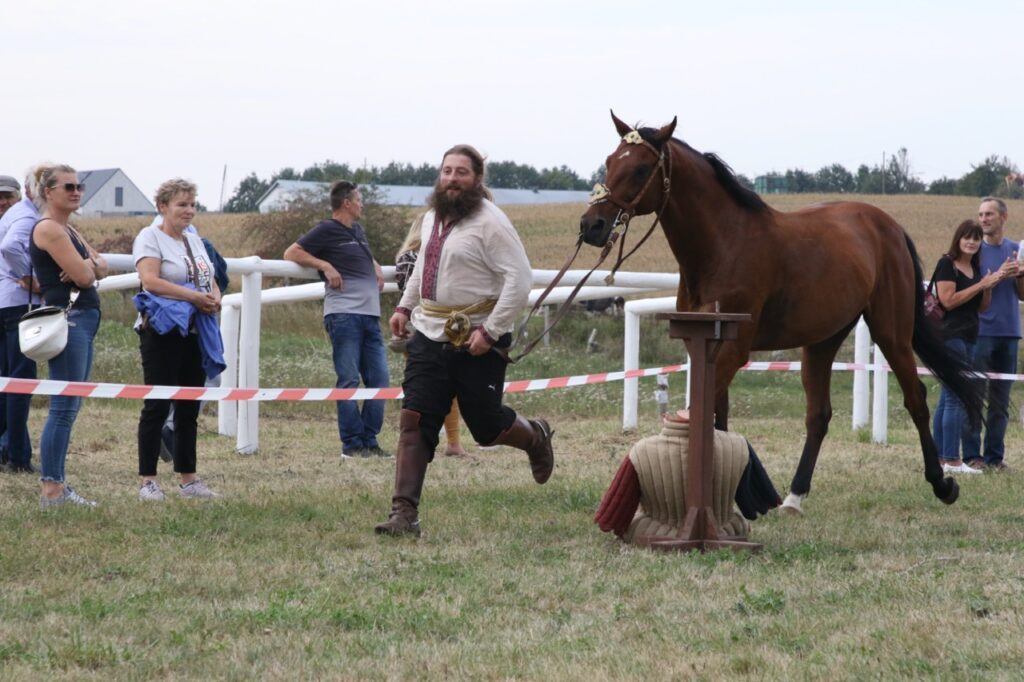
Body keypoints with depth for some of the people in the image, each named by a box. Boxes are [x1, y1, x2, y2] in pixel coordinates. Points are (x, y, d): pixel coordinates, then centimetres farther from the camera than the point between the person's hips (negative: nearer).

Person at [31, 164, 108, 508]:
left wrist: (89, 265, -7)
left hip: (82, 321, 10)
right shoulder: (48, 229, -12)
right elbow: (84, 276, -16)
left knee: (68, 408, 10)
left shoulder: (68, 230, 19)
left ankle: (57, 484, 13)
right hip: (68, 320, -10)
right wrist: (89, 265, 5)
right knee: (64, 408, -11)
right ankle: (51, 490, -11)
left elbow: (100, 268, 14)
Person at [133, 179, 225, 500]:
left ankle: (188, 479, 15)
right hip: (164, 332, -7)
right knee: (157, 405, -6)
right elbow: (150, 280, -19)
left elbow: (211, 281, 20)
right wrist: (193, 297, -23)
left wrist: (214, 298, -4)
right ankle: (147, 481, -3)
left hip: (196, 333, 8)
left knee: (189, 408, 10)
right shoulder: (150, 238, -6)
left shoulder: (194, 239, 18)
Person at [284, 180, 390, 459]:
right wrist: (325, 265, -13)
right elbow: (291, 253, -4)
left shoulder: (358, 231, 22)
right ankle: (352, 445, -5)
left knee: (378, 379, 4)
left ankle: (370, 441, 9)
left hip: (370, 315, 8)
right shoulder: (327, 230, -1)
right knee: (349, 381, -7)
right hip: (344, 314, -8)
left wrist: (376, 267, 21)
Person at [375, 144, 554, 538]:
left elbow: (519, 279, -19)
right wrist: (405, 306, 17)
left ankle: (535, 438, 41)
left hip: (476, 345, -6)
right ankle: (404, 514, -6)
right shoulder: (432, 218, 11)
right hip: (429, 338, 6)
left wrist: (491, 332, -22)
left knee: (487, 427, 7)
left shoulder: (489, 222, -14)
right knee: (414, 423, -5)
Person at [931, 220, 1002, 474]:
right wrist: (981, 285, -15)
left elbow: (981, 307, 19)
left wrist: (989, 287, 0)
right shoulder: (947, 265, -7)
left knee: (947, 399, 9)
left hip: (968, 337, 8)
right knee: (956, 399, -12)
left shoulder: (976, 268, 16)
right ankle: (951, 460, -13)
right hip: (950, 336, -8)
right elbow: (948, 300, -16)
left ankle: (938, 457, 11)